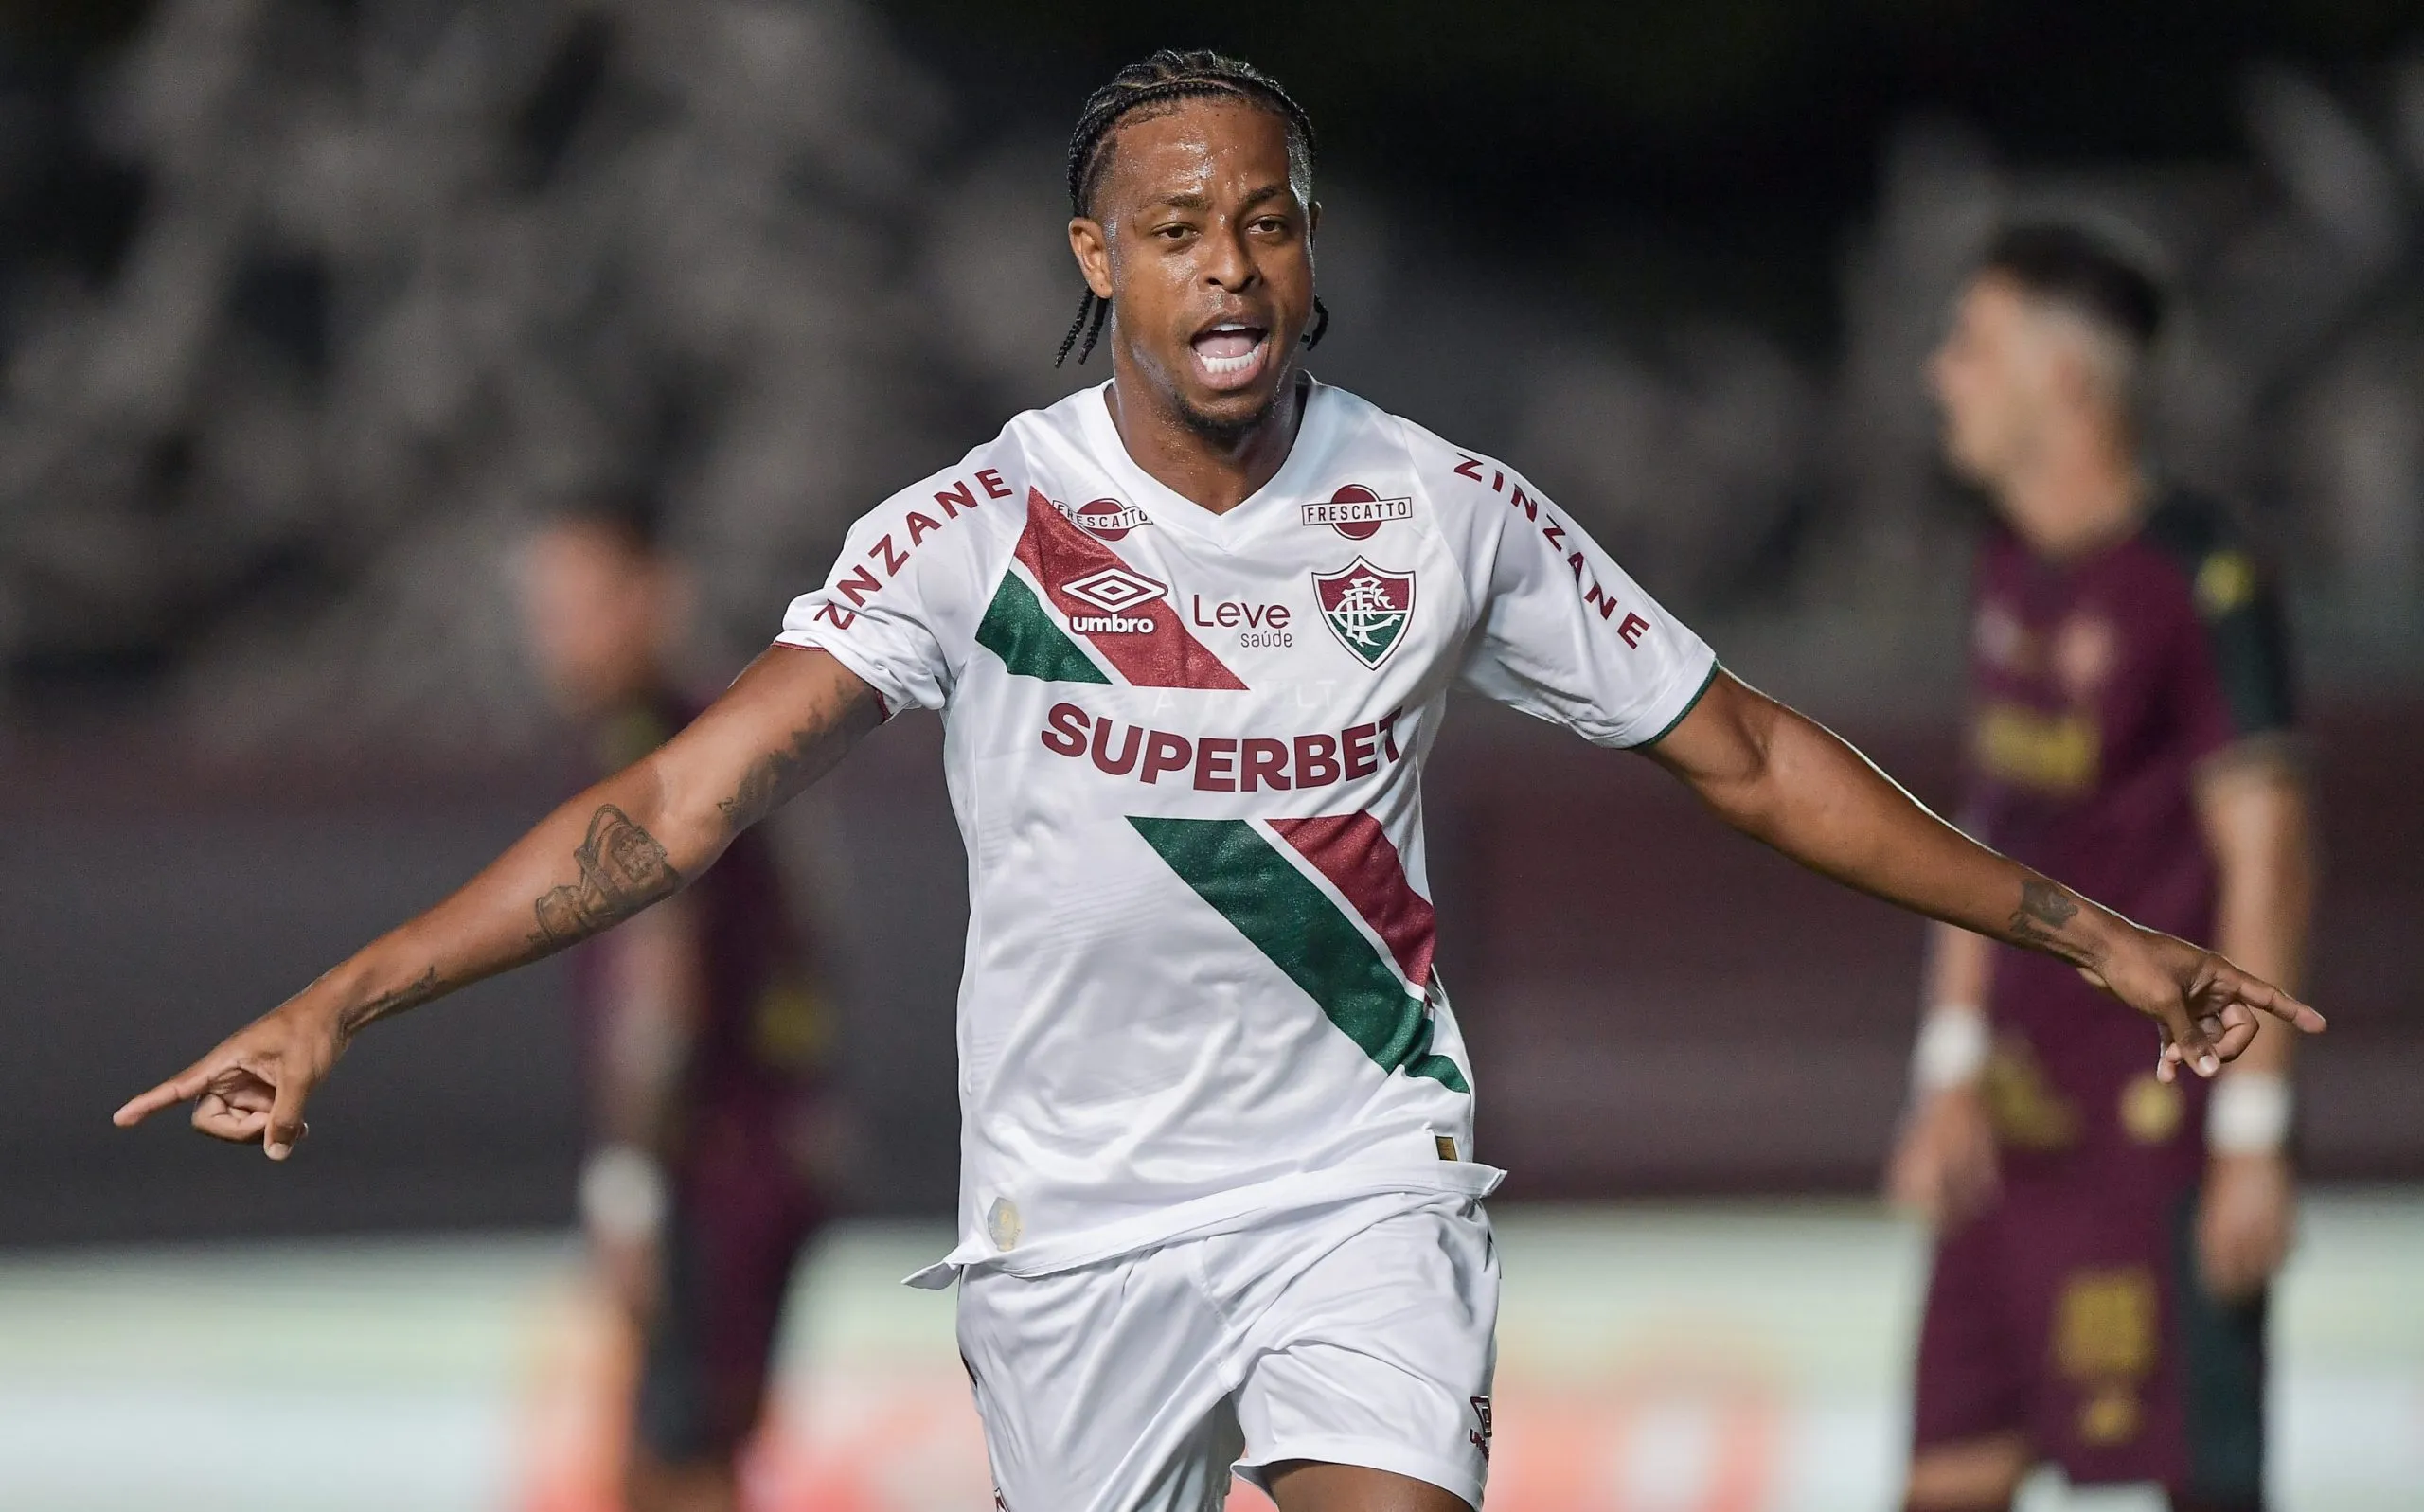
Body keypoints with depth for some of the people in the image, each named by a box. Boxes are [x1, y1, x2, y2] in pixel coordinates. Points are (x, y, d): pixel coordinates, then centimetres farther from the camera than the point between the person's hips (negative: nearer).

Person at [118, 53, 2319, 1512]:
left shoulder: (1441, 512, -2)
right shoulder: (982, 529, -9)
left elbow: (1750, 758, 8)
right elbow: (686, 801, -17)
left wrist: (2086, 934, 8)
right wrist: (343, 1002, -28)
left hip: (1363, 1184, 0)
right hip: (1072, 1211, 0)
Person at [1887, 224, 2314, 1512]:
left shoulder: (2197, 581, -13)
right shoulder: (2012, 571, 12)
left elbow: (2266, 860, -14)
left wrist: (2252, 1133, -16)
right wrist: (1953, 1069, 17)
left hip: (2155, 1114, -8)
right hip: (2017, 1119, 8)